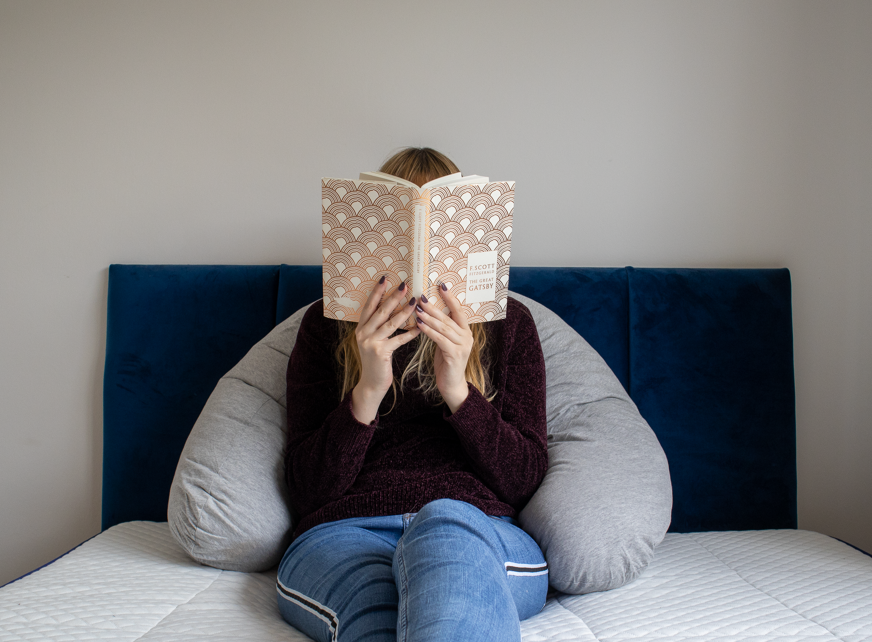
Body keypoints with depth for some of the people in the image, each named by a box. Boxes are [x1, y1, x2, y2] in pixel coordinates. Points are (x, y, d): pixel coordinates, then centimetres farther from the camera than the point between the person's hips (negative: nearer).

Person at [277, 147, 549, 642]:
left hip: (480, 533, 1)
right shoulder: (327, 323, 17)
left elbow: (524, 482, 7)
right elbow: (309, 489, 7)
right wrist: (368, 390, -9)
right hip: (345, 532, -1)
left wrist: (457, 391, -9)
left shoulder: (507, 323, 18)